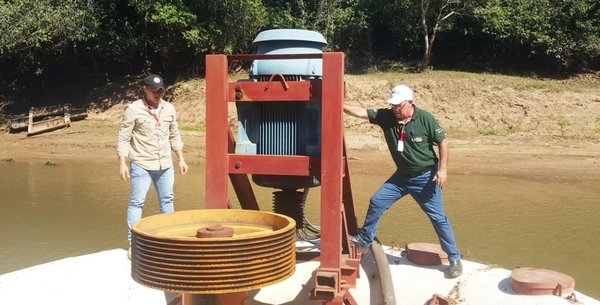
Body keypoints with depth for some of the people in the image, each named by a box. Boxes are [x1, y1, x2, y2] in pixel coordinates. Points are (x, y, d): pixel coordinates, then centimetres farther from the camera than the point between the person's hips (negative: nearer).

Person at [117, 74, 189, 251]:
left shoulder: (169, 109, 7)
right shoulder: (133, 109, -8)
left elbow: (174, 136, 15)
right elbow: (123, 138, -7)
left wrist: (181, 159, 12)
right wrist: (122, 164, -12)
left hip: (165, 165, 5)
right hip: (141, 165, -5)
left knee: (167, 200, 12)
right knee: (137, 202, -1)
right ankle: (133, 243, 6)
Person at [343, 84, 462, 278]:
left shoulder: (425, 119, -17)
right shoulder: (386, 116, -8)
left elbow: (442, 142, -9)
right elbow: (361, 112, -14)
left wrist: (443, 169, -15)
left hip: (426, 177, -4)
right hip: (402, 176, 5)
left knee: (438, 218, -1)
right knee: (376, 202, 4)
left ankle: (454, 259, 13)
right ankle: (364, 240, 22)